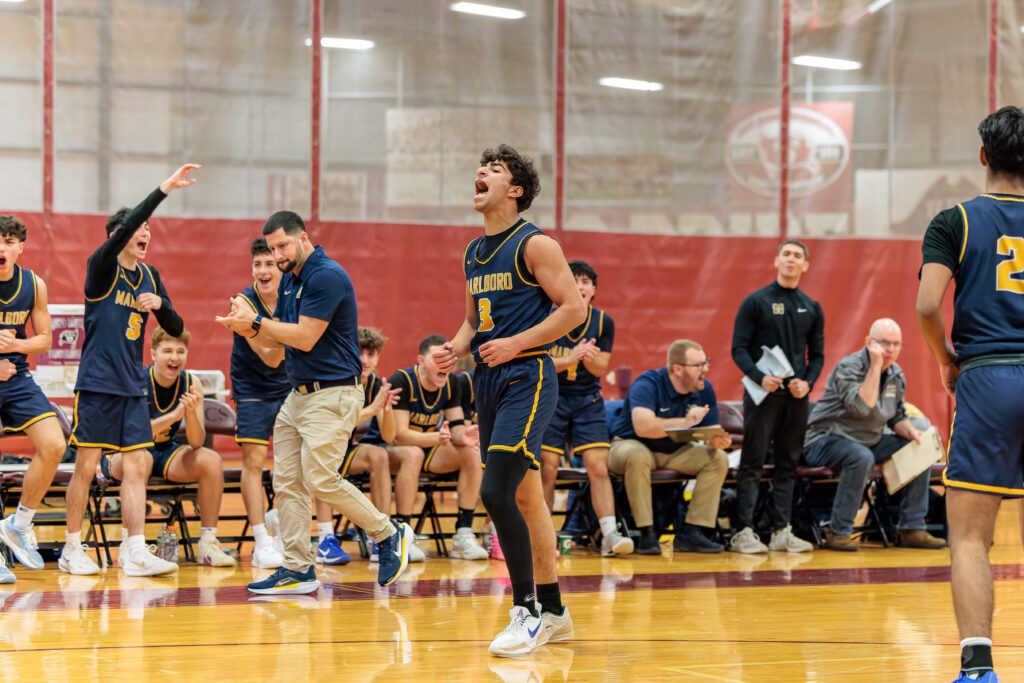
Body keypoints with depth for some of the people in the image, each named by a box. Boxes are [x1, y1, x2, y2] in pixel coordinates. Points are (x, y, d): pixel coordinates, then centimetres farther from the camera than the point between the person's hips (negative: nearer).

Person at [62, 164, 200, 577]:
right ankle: (72, 550, 10)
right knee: (87, 466, -1)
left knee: (136, 467, -1)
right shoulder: (102, 267, -6)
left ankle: (136, 554, -3)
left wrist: (160, 304, -8)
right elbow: (124, 229, -26)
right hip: (97, 383, -6)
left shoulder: (150, 276, 12)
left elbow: (176, 329, 13)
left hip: (133, 386, 6)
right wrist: (165, 190, -31)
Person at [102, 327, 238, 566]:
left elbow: (196, 444, -10)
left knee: (211, 460, -19)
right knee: (141, 458, -38)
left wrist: (191, 412, -30)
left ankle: (208, 542, -12)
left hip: (165, 452, 5)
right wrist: (174, 415, -39)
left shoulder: (191, 384, -7)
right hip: (121, 454, -5)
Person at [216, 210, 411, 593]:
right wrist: (248, 327, -4)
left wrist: (256, 321, -13)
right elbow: (278, 339, 16)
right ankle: (298, 570, 7)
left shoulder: (327, 276, -15)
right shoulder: (290, 280, 14)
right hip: (297, 395, 10)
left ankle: (389, 535, 3)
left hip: (332, 395, -10)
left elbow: (305, 338, -19)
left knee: (321, 481, -14)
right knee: (286, 483, 4)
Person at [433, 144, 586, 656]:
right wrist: (455, 349, 4)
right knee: (525, 497, 12)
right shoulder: (474, 253, 16)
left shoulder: (534, 245, -8)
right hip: (488, 381, 8)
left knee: (496, 493, -18)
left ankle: (526, 613, -11)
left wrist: (514, 344, -18)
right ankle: (554, 612, 19)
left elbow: (574, 309, -12)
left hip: (526, 377, -8)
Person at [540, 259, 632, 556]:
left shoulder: (604, 322, 0)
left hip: (588, 400, 2)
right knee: (548, 470, -3)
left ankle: (610, 534, -10)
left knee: (598, 467, -8)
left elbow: (602, 367, -1)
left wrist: (589, 357, -24)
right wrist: (570, 359, -27)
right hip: (551, 397, -2)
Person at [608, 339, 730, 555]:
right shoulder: (648, 384, -24)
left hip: (674, 451, 6)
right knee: (637, 456, -39)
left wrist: (717, 441, -29)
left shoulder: (704, 390, -6)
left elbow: (711, 436, -4)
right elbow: (643, 426, -41)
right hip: (632, 445, -6)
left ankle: (691, 532, -17)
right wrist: (685, 422, -43)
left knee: (718, 458, -16)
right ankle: (646, 533, -32)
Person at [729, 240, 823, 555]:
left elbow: (817, 354, 14)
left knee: (788, 464, 5)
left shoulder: (811, 308, 12)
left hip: (797, 396, 4)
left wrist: (808, 382, -5)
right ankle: (743, 532, -4)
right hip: (763, 393, -4)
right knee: (752, 464, -4)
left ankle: (781, 531, 8)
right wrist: (760, 377, -19)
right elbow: (739, 348, -4)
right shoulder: (756, 302, -1)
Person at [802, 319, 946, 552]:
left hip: (871, 442, 8)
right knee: (861, 457, -38)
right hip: (827, 440, -8)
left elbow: (897, 417, 15)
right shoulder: (848, 367, -17)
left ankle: (912, 529, 0)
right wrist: (875, 366, -30)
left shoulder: (895, 374, 7)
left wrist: (911, 432, -7)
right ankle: (838, 533, -28)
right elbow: (861, 407, -32)